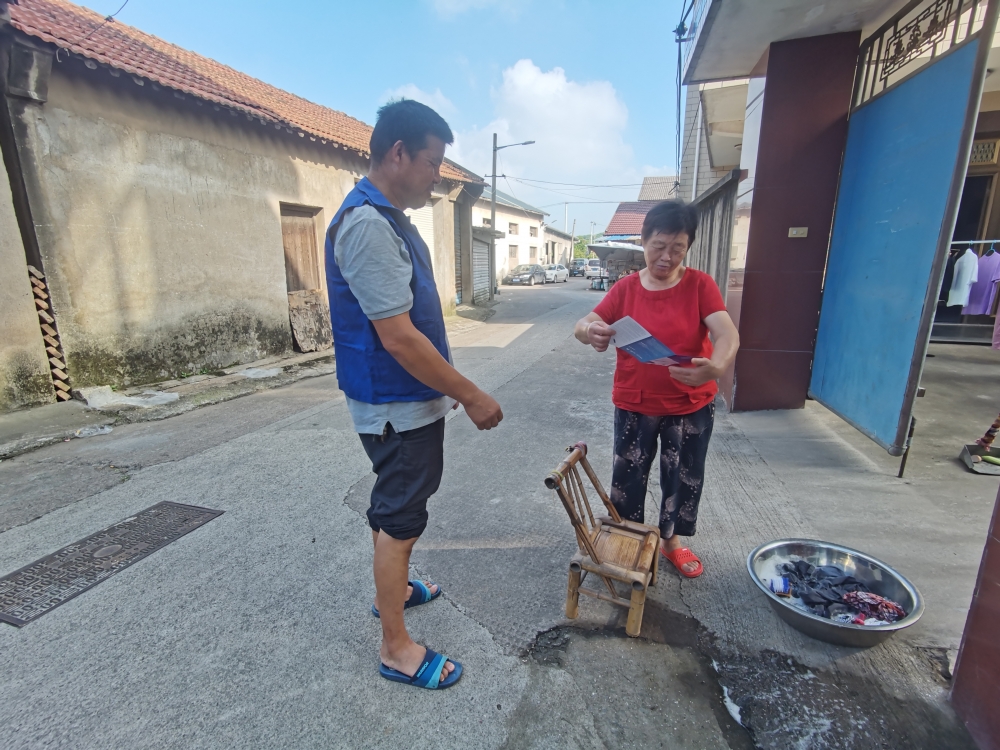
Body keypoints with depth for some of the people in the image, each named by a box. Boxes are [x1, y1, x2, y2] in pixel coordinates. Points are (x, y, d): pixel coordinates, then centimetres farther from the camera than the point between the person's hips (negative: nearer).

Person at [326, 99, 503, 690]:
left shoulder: (390, 219, 12)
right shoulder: (368, 224, -22)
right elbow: (397, 336, -27)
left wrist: (450, 386, 19)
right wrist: (471, 396, -20)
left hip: (411, 401, 10)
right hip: (397, 407, -10)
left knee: (397, 506, 23)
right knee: (399, 518, 2)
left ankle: (393, 589, 45)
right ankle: (396, 647, 21)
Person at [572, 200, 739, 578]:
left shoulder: (700, 285, -9)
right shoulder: (626, 288, -5)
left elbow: (727, 334, -20)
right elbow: (584, 325, -10)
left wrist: (717, 366, -43)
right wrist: (590, 331, -35)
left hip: (691, 405, 0)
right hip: (635, 406, 0)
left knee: (684, 477, 16)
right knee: (628, 476, 12)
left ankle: (671, 540, 40)